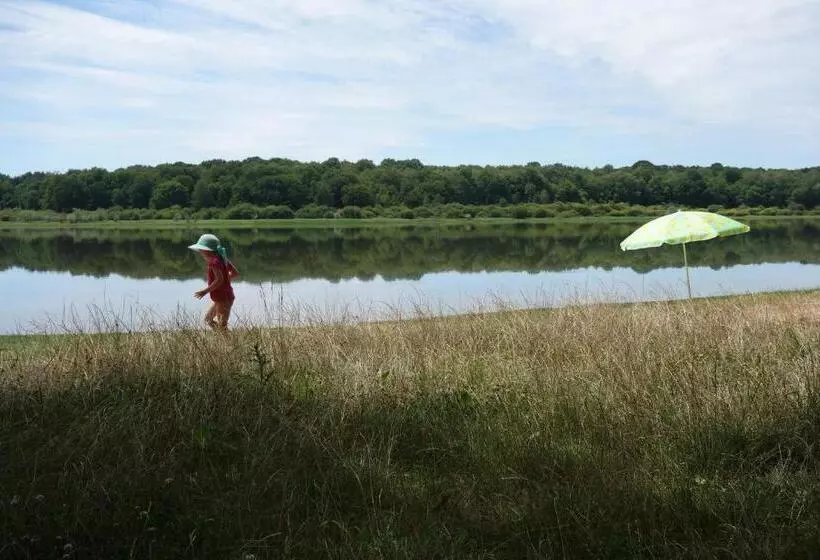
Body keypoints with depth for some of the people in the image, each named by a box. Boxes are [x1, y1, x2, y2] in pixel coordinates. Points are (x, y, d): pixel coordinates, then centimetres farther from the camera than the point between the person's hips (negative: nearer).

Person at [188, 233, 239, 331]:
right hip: (223, 297, 10)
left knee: (222, 326, -5)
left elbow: (219, 280, -27)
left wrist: (206, 291, -21)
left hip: (223, 298, -10)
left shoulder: (214, 261, -18)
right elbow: (235, 273, 14)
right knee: (208, 319, 20)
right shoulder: (221, 258, 9)